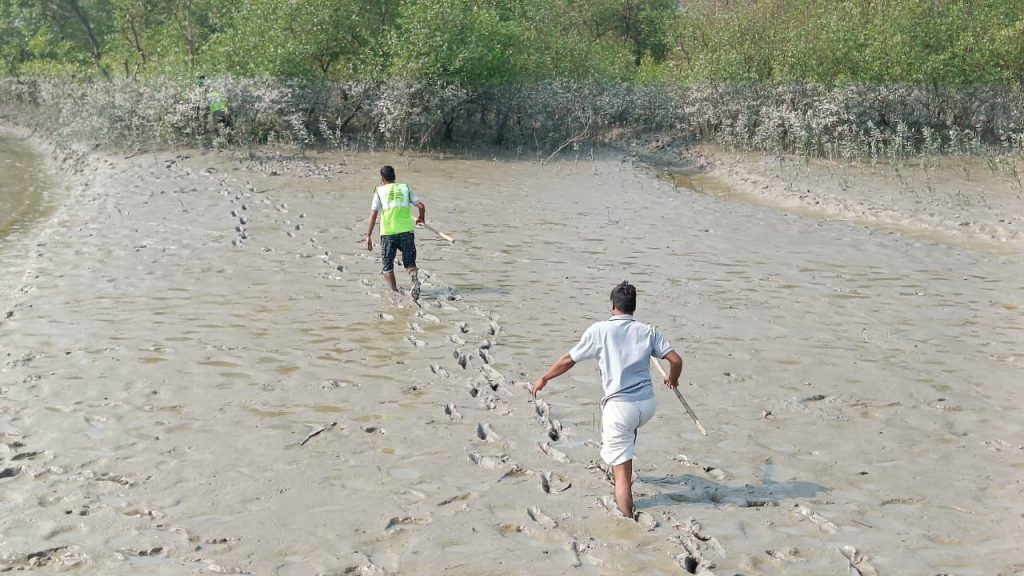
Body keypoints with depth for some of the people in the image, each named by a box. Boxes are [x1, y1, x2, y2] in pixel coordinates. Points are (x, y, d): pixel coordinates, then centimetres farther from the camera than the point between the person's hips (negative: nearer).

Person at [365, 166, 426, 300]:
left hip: (388, 233, -1)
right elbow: (421, 205, 4)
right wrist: (422, 219, 25)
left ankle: (394, 292, 8)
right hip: (407, 231, 1)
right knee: (409, 263, 10)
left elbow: (373, 214, -3)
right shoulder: (405, 188, 10)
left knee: (388, 266, 14)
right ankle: (414, 277, -21)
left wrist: (368, 236, -1)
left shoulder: (379, 191, 5)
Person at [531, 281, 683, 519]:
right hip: (647, 404, 5)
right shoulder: (648, 331, 5)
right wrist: (673, 379, 24)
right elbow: (676, 360, 1)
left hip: (620, 406, -5)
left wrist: (543, 378, 17)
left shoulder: (600, 330, -3)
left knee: (621, 470, 0)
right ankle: (624, 477, 51)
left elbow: (569, 359, 2)